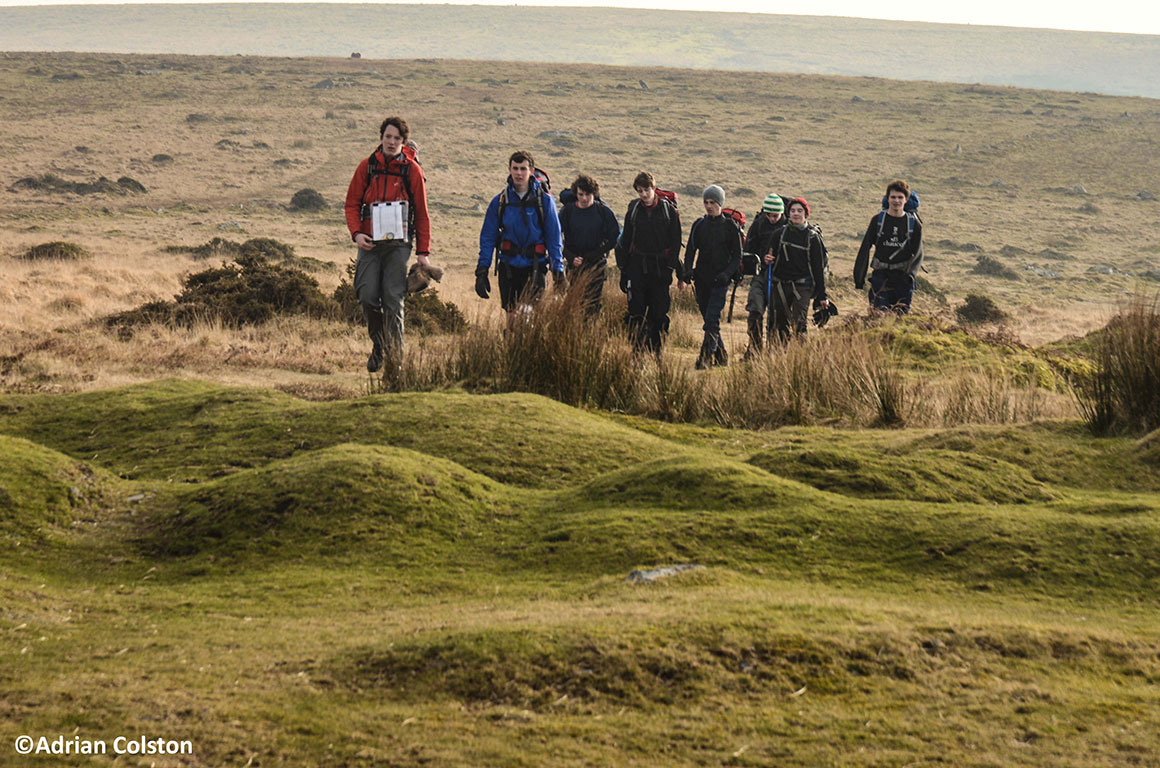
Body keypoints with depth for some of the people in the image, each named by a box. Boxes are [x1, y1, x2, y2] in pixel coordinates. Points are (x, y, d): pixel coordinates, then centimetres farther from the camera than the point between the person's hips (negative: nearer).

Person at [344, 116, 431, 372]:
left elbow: (421, 213, 6)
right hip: (370, 243, 2)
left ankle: (396, 358, -3)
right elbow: (352, 203, 10)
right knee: (367, 297, -6)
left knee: (393, 300, -7)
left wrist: (423, 251, 1)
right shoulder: (367, 166, 7)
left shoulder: (411, 170, 3)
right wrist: (356, 233, -7)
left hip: (399, 244, -2)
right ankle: (378, 344, 19)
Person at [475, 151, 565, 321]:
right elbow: (487, 238, 6)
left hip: (534, 267, -2)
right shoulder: (499, 201, 3)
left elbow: (554, 238, 1)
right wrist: (481, 271, 1)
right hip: (508, 267, 2)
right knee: (511, 316, 5)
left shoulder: (544, 200, -1)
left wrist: (558, 270, -4)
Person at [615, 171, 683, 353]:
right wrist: (623, 271, 9)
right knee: (636, 312, -5)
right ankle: (639, 350, -2)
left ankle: (655, 351, 7)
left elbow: (676, 241, 3)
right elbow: (625, 241, 13)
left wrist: (671, 266, -7)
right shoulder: (633, 210, 8)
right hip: (637, 266, 2)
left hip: (660, 268, -2)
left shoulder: (668, 210, 1)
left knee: (659, 313, -1)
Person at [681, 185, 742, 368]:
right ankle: (721, 357, 22)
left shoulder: (730, 226, 0)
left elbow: (737, 256, 0)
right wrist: (688, 270, -6)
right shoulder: (699, 225, 10)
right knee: (710, 320, 10)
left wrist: (727, 273, -16)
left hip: (720, 280, -5)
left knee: (711, 320, -15)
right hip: (701, 279, 5)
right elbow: (690, 251, 12)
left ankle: (706, 357, -18)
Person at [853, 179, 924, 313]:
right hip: (880, 274, -1)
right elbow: (865, 248, 8)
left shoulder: (914, 223, 6)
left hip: (903, 277, 1)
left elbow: (917, 253, 5)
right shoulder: (878, 220, 5)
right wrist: (859, 277, 5)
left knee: (902, 313, -2)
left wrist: (909, 274, -13)